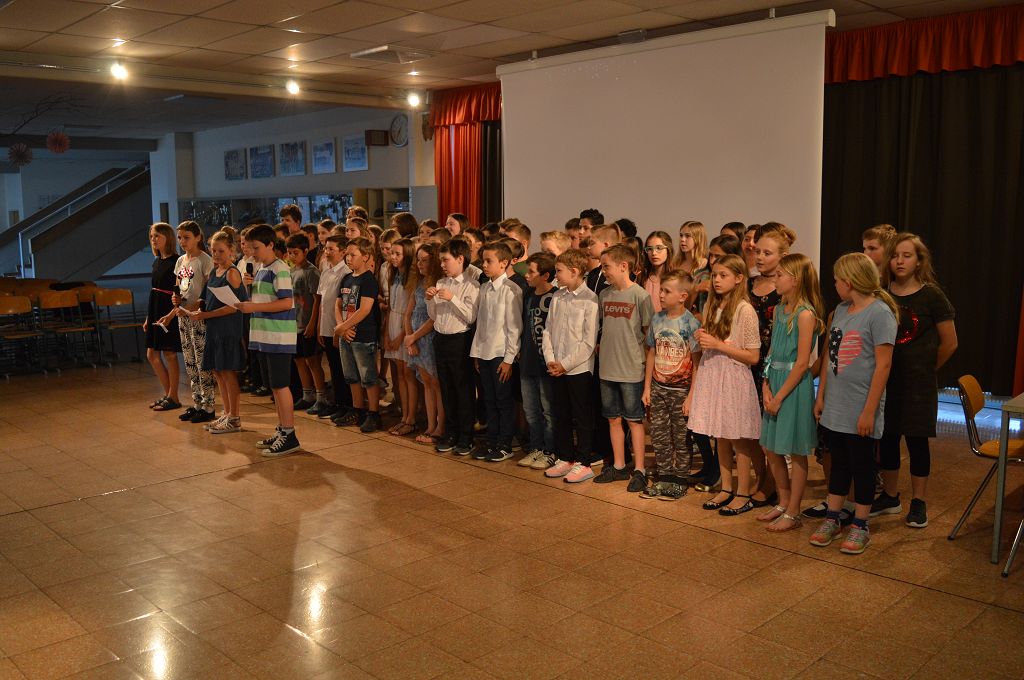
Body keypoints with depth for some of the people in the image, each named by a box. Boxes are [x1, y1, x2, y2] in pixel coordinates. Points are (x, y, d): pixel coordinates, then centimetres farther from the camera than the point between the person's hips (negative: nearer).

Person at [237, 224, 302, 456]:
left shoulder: (279, 269, -12)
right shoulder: (260, 271, 16)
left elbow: (286, 303, -19)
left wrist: (254, 307, -19)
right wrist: (247, 306, 4)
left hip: (279, 337, -9)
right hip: (264, 337, 9)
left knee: (280, 385, -5)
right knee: (274, 385, 13)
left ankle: (289, 435, 1)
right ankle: (282, 430, 22)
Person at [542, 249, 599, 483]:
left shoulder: (589, 300, -12)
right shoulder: (557, 297, 8)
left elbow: (589, 341, -14)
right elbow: (548, 330, 10)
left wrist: (565, 364, -13)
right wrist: (550, 359, -3)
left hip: (579, 368, -6)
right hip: (556, 368, 6)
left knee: (582, 418, 4)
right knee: (561, 415, 15)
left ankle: (583, 463, 14)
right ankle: (564, 459, 26)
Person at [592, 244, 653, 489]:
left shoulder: (640, 295, -11)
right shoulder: (604, 294, 7)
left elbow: (649, 331, -6)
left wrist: (642, 355, -5)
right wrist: (607, 350, 8)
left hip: (631, 370, -6)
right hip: (607, 368, 6)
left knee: (634, 421, 3)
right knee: (613, 419, 13)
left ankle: (639, 470, 13)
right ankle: (618, 466, 25)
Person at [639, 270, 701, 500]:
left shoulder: (691, 323, -12)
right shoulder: (657, 319, 3)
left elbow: (697, 362, -11)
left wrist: (691, 395, -14)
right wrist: (647, 387, 9)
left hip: (681, 390, -5)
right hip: (658, 388, 5)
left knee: (681, 438, 6)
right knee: (658, 436, 10)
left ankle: (680, 481, 18)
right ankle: (664, 478, 22)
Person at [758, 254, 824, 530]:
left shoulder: (805, 315, -16)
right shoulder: (779, 310, 9)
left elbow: (802, 363, -17)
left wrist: (780, 396, -15)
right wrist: (766, 387, -1)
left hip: (795, 386, -8)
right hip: (775, 383, 8)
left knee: (796, 453, 4)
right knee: (771, 448, 15)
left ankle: (793, 513, 15)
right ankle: (783, 503, 31)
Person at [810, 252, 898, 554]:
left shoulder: (879, 313, -13)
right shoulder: (840, 310, 9)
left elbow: (883, 365, -15)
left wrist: (869, 411, -16)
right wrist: (821, 396, 11)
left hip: (861, 411, -6)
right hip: (835, 408, 6)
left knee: (862, 465, 6)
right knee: (838, 463, 16)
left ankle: (860, 526, 19)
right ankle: (832, 519, 26)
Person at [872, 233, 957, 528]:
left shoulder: (931, 295, -7)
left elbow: (949, 343, -1)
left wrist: (926, 368, 6)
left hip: (918, 383, -3)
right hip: (885, 379, 3)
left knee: (917, 440, 4)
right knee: (887, 438, 11)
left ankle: (918, 502, 18)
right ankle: (889, 497, 26)